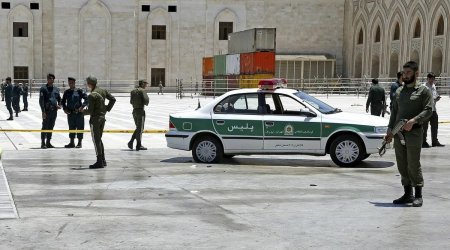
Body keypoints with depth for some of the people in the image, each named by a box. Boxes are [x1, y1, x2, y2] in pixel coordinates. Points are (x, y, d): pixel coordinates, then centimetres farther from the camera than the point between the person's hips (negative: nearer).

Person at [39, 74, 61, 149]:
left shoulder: (56, 89, 12)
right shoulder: (43, 88, -4)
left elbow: (59, 99, 22)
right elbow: (41, 100, -8)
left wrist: (59, 105, 1)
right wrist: (43, 111, -15)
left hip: (54, 111, 5)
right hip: (47, 111, -5)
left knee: (51, 127, 10)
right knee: (45, 127, -3)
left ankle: (48, 143, 18)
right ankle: (43, 143, 2)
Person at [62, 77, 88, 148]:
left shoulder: (79, 91, -3)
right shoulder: (66, 92, 10)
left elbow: (86, 99, -4)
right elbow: (63, 102, 18)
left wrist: (82, 106, -14)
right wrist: (65, 108, 4)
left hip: (79, 112, -4)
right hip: (70, 113, 4)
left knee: (80, 127, -1)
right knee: (71, 127, 9)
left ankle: (80, 142, 7)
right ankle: (72, 142, 16)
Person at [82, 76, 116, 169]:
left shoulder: (91, 95, -19)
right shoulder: (103, 91, 5)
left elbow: (90, 111, -18)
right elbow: (113, 99, 11)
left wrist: (84, 111, 2)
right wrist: (107, 109, 15)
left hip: (95, 119, -8)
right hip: (102, 117, 8)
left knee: (96, 140, -1)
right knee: (99, 139, 18)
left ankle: (99, 162, 0)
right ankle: (103, 160, 21)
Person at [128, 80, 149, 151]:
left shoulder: (133, 91, 12)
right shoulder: (142, 91, -11)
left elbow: (131, 102, 14)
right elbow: (146, 99, -20)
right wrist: (146, 103, -1)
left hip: (134, 110, 7)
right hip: (140, 110, -7)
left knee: (138, 128, 18)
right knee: (140, 129, 0)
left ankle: (131, 142, 8)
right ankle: (138, 145, 3)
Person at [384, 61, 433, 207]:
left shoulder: (423, 91, -1)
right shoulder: (399, 91, 18)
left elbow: (428, 110, -10)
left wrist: (414, 121, -23)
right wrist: (390, 129, 9)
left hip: (414, 132, -6)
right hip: (398, 134, 6)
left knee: (414, 165, -7)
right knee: (402, 165, 8)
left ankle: (418, 195, 1)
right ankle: (408, 194, 17)